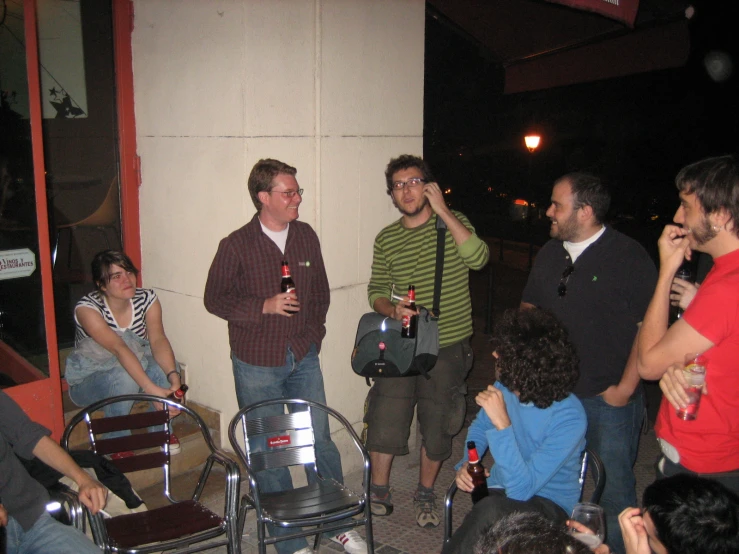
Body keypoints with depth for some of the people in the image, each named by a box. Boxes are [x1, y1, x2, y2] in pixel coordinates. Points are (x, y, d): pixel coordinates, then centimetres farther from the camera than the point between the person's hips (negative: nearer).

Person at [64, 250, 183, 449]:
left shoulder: (147, 299, -11)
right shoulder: (87, 308, -25)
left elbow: (158, 340, -25)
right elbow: (119, 348, -39)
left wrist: (173, 377, -44)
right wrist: (152, 390, -50)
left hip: (133, 365, 4)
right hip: (88, 381, -4)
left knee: (165, 366, -27)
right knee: (125, 377, -35)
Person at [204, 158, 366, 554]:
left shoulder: (306, 236, 4)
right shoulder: (237, 245, -10)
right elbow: (215, 299, -6)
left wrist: (314, 333, 3)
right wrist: (265, 306, -17)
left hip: (304, 359, 4)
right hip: (257, 365, -3)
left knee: (320, 441, 10)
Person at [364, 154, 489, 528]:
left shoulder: (453, 224, -1)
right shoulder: (386, 239, 4)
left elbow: (477, 258, -20)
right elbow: (377, 291, 7)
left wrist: (443, 210, -21)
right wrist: (391, 309, -15)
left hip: (448, 347, -1)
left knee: (437, 427, 11)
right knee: (385, 420, 3)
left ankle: (425, 494, 33)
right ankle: (379, 492, 25)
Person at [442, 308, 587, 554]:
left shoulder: (569, 418, -25)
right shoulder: (505, 387, -8)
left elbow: (521, 489, -30)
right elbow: (479, 428, 14)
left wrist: (502, 424, -36)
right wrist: (466, 464, -5)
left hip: (549, 504, -4)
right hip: (499, 490, 4)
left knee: (490, 512, -36)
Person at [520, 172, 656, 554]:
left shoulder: (629, 257, -12)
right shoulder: (550, 254, 7)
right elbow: (528, 309, 17)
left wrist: (625, 389, -13)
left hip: (609, 400, -6)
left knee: (615, 491, 6)